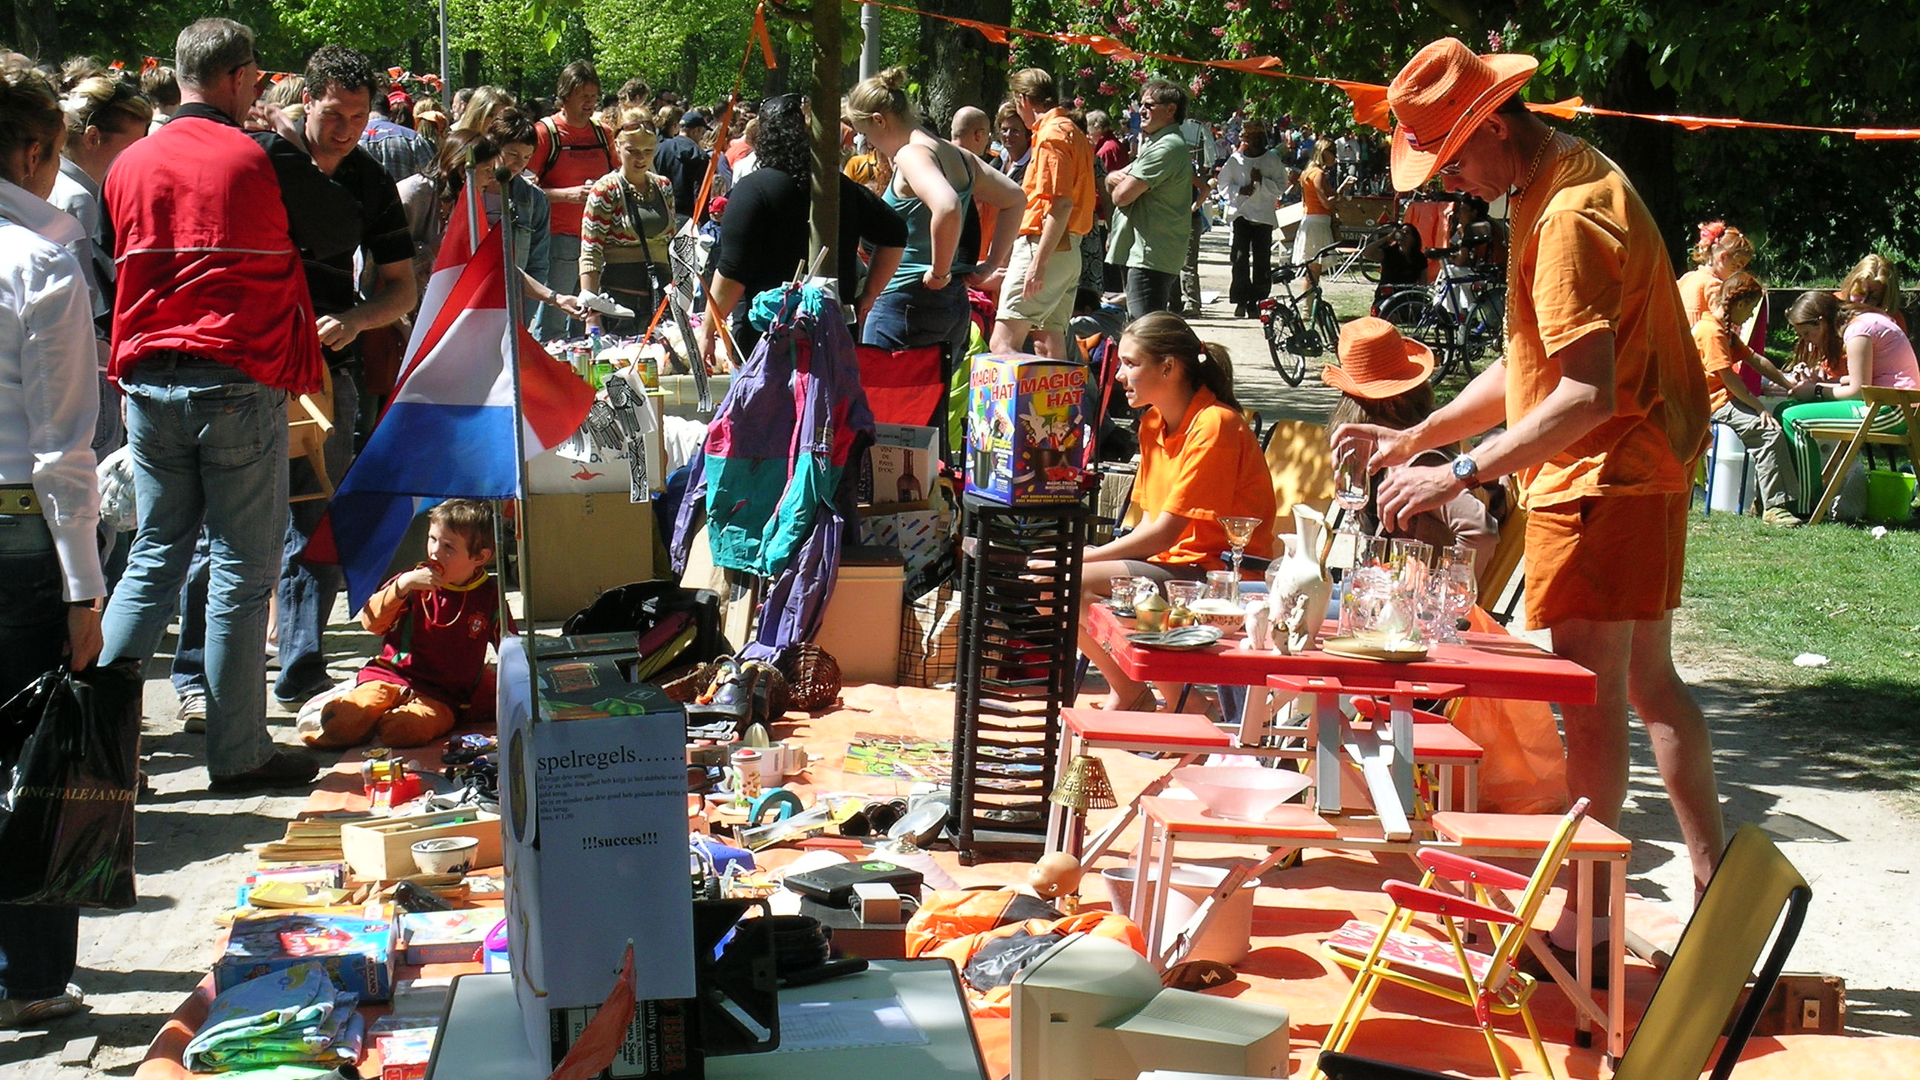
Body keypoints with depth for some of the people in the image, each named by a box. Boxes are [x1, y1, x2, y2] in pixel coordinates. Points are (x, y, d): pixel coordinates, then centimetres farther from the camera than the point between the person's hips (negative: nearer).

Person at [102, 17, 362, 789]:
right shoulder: (263, 160, -7)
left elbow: (118, 271, 18)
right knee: (242, 570, 1)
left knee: (154, 558, 14)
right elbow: (343, 231, 5)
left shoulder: (129, 165, 8)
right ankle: (237, 751, 6)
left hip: (148, 382, 5)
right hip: (242, 384, -5)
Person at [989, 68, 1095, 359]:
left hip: (1042, 246, -10)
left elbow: (1061, 205, -20)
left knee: (1003, 344, -15)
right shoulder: (1073, 133, 19)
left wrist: (1038, 264, -24)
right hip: (1070, 250, 10)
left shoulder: (1051, 136, -12)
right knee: (1049, 345, 12)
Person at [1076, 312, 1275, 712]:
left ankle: (1130, 693, 0)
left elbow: (1164, 533, -21)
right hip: (1170, 561, 9)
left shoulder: (1214, 425, -17)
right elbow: (1149, 524, 10)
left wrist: (1081, 559, -18)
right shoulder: (1154, 423, 11)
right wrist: (1085, 556, -6)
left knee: (1076, 583, -22)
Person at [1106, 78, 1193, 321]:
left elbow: (1123, 195, -20)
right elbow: (1112, 181, 20)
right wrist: (1115, 177, -5)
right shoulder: (1153, 143, 21)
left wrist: (1118, 184, 5)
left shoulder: (1167, 147, -15)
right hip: (1142, 253, 11)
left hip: (1149, 256, -11)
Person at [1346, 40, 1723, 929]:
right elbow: (1533, 366, 19)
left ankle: (1584, 929, -2)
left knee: (1591, 697, -7)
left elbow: (1588, 395, -28)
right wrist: (1415, 438, 12)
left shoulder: (1570, 215, -20)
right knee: (1648, 681, 16)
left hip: (1605, 477, -11)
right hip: (1638, 471, 11)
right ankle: (1714, 886, 26)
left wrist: (1459, 474, -28)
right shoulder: (1549, 192, 14)